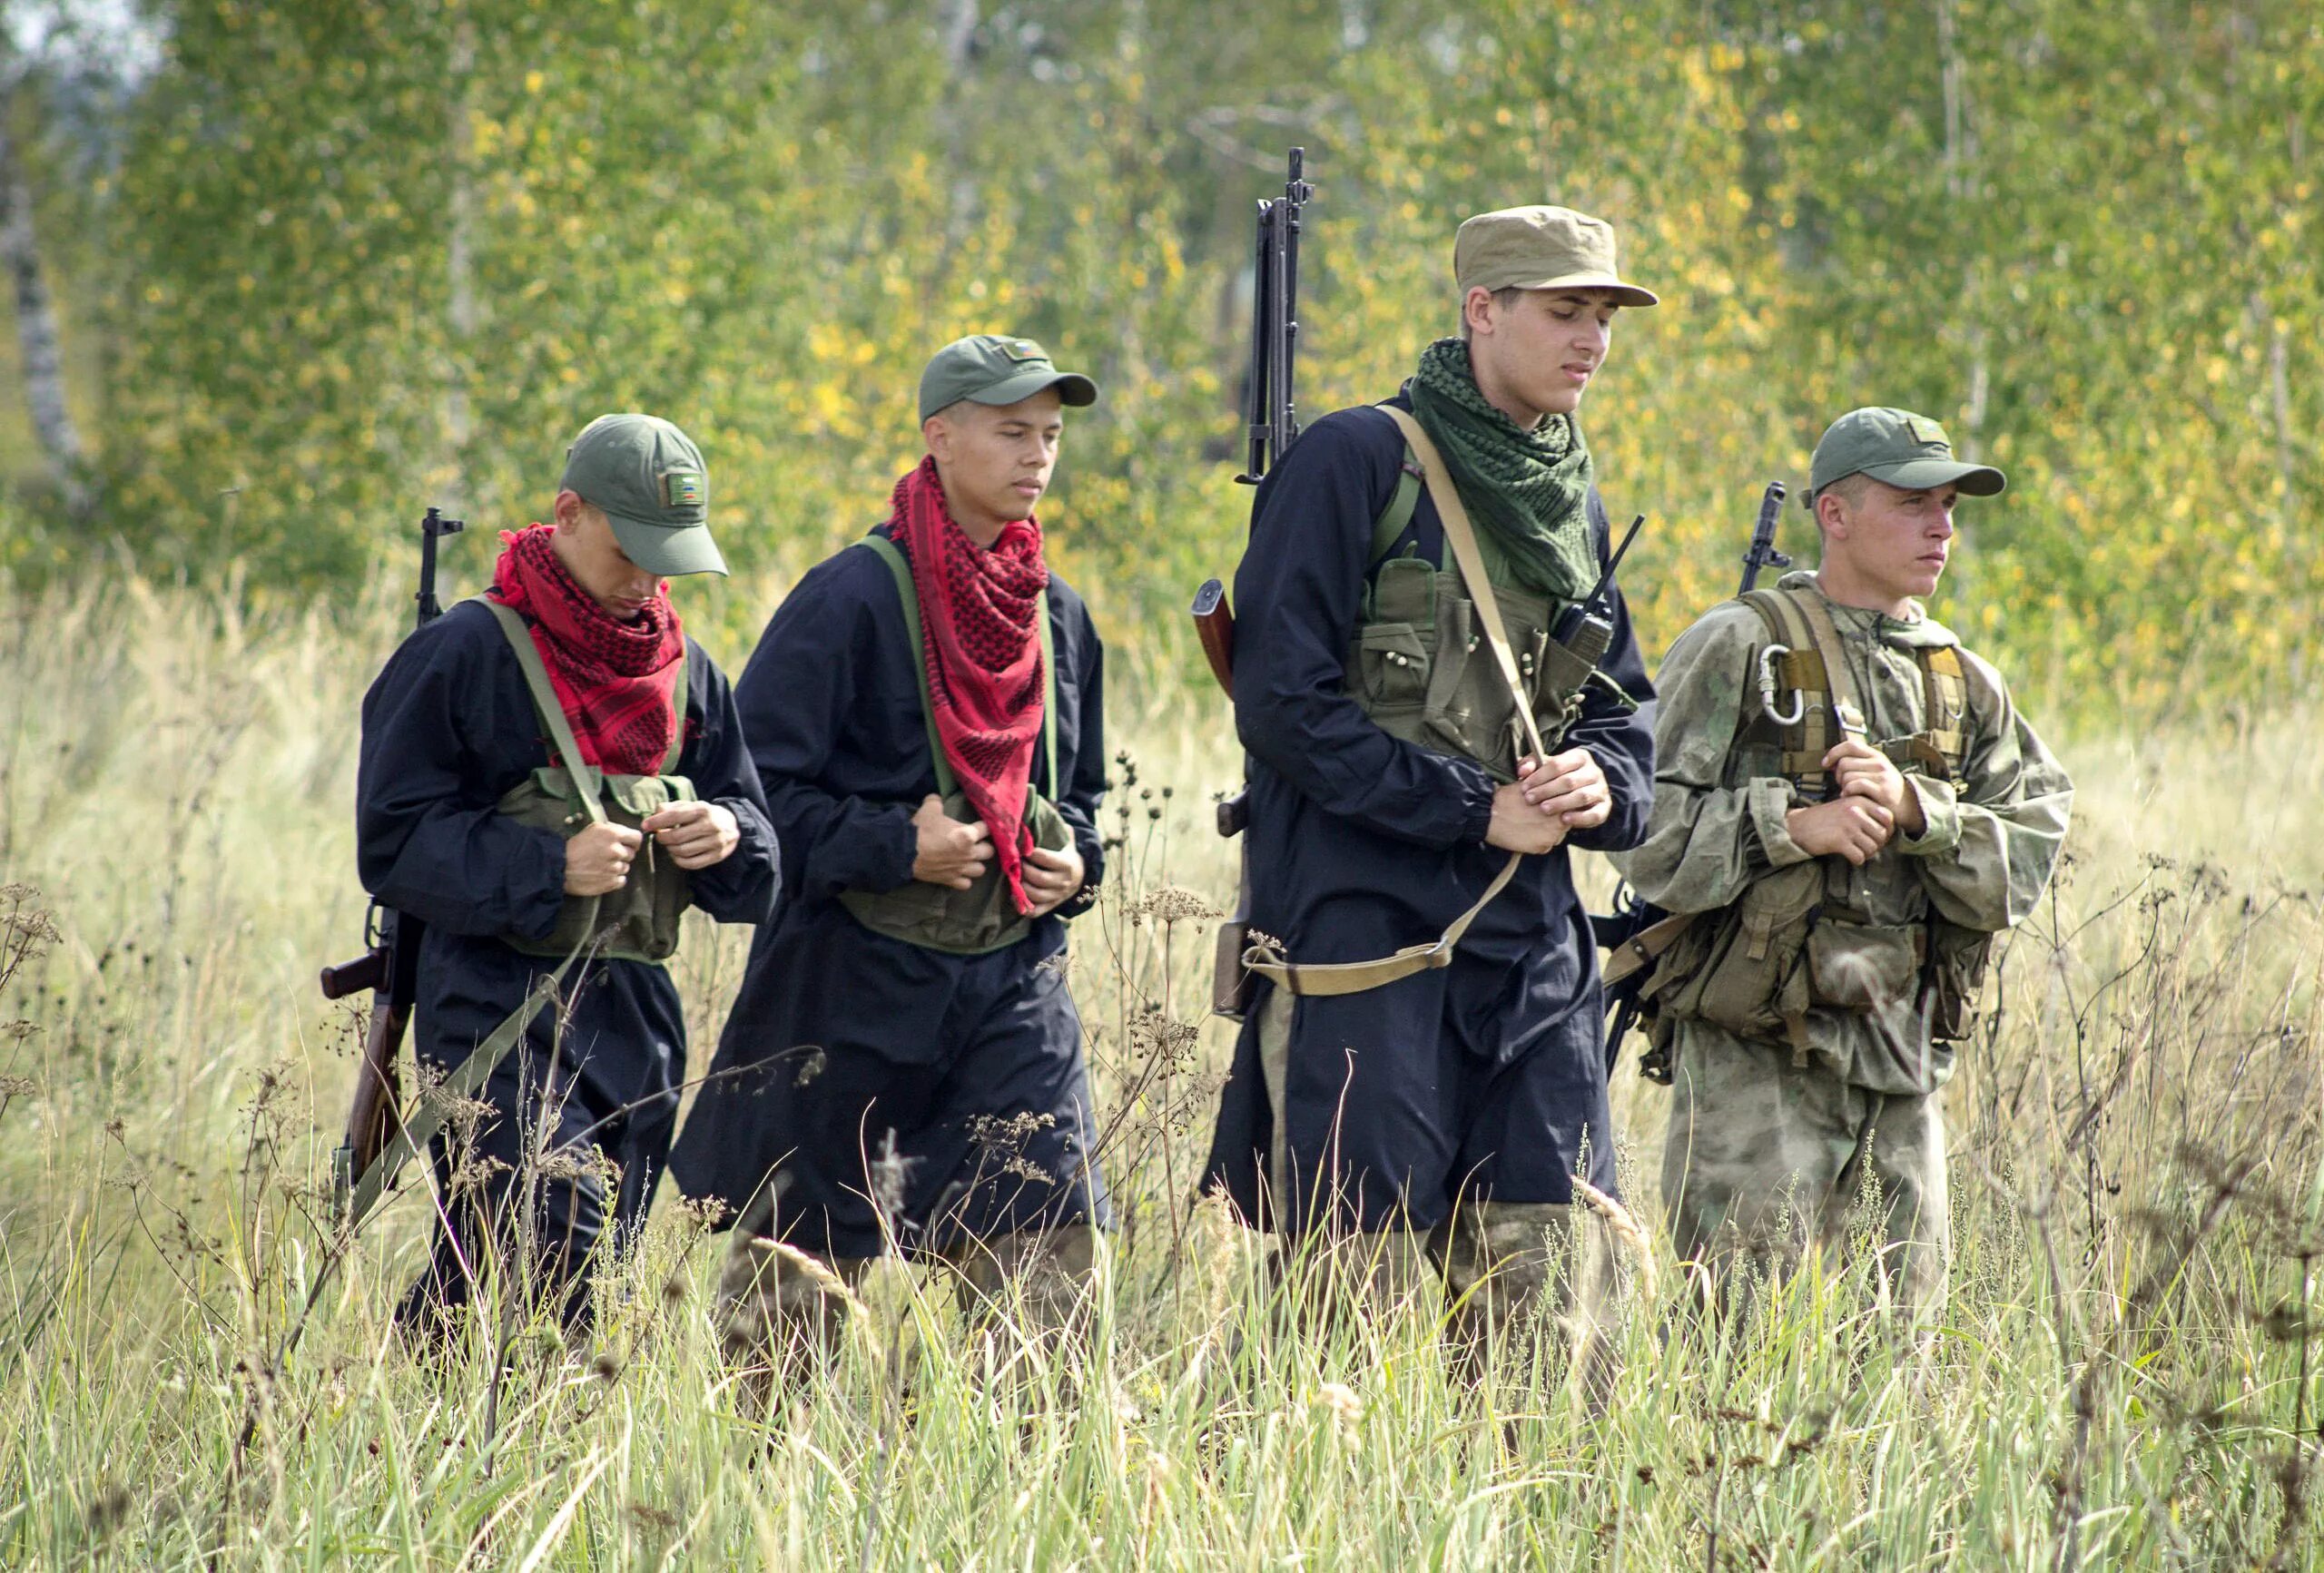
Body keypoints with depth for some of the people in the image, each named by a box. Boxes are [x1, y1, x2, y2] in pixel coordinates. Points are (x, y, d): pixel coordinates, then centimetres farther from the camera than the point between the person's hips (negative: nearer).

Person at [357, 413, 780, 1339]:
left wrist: (728, 837, -6)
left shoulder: (684, 671, 14)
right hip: (499, 1009, -6)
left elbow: (759, 869, 18)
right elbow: (393, 843, -7)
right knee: (561, 1262, -19)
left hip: (635, 1014, 6)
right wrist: (547, 865, -18)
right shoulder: (464, 654, -4)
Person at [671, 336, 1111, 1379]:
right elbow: (758, 782, -11)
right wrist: (893, 847, -19)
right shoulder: (852, 598, -10)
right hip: (856, 978, -5)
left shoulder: (1056, 616, 10)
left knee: (1047, 1245, -8)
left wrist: (1075, 859, 4)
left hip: (1012, 974, 5)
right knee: (800, 1256, 5)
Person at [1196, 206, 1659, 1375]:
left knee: (1552, 1290, 2)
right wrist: (1478, 811, -13)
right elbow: (1282, 704, -11)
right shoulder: (1358, 463, -6)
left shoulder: (1573, 500, 16)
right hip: (1364, 925, -6)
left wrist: (1604, 785, -1)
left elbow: (1624, 708, 23)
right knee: (1361, 1290, -5)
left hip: (1530, 942, 7)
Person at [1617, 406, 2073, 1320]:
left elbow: (2022, 868, 4)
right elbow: (1649, 834, -8)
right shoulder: (1739, 651, -1)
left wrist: (1912, 809, -11)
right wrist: (1794, 828, -17)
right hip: (1755, 1066, -5)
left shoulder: (1967, 689, 15)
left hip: (1902, 1071, 5)